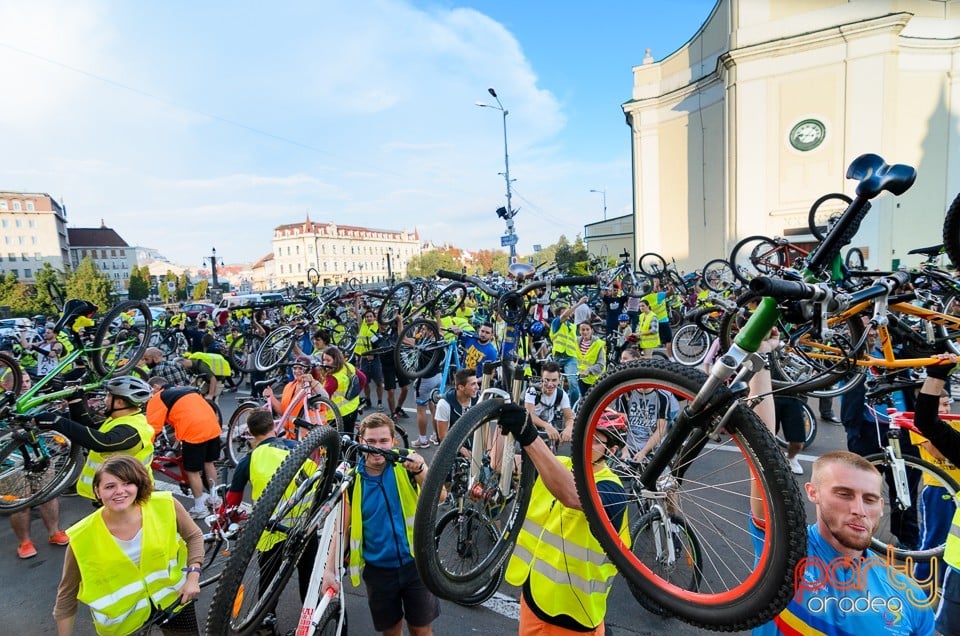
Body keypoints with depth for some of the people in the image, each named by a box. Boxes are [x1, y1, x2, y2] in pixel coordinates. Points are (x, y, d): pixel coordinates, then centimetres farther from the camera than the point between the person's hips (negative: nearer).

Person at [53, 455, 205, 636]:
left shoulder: (165, 506, -22)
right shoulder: (82, 538, -23)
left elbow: (194, 536, -5)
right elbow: (67, 596, -8)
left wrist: (193, 578, -13)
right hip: (121, 616, -1)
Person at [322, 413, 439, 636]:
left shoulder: (407, 465, -13)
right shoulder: (352, 479, -9)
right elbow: (343, 528, -1)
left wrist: (421, 470, -43)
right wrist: (330, 569, -9)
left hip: (415, 563, -1)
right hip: (378, 569, 1)